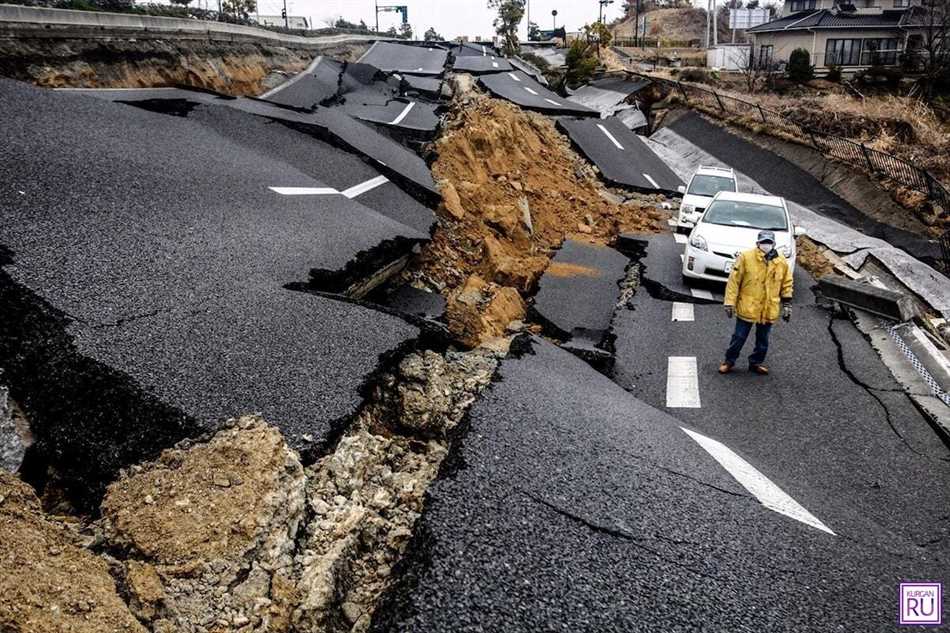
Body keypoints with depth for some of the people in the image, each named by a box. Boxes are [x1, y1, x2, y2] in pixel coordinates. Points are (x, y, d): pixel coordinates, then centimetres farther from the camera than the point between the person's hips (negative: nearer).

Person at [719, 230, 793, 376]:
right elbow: (734, 280, -9)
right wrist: (729, 302, -10)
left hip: (769, 310, 3)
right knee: (739, 337, 6)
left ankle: (756, 362, 33)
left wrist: (787, 305, 9)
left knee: (763, 339, 15)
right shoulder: (746, 257, -12)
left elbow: (787, 285, 9)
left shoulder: (782, 262, -1)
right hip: (747, 308, -3)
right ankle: (729, 361, 24)